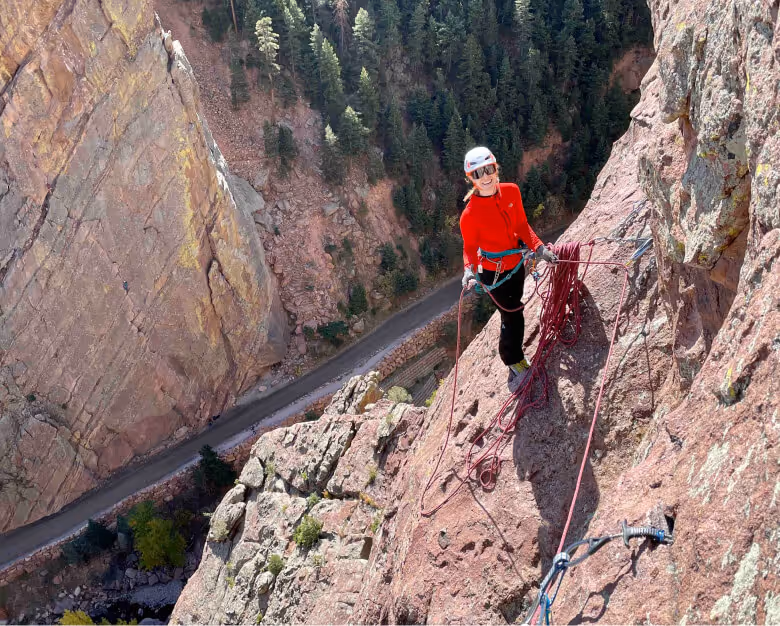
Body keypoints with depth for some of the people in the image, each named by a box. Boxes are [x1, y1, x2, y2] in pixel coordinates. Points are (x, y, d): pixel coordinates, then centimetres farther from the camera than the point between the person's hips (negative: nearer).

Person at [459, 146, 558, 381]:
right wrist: (469, 270, -31)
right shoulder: (470, 214, -27)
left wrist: (539, 248, -9)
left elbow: (522, 225, 0)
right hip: (494, 272, -6)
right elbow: (470, 247, -14)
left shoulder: (511, 191, -12)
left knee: (513, 307, 25)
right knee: (513, 316, 2)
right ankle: (515, 362, 28)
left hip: (516, 264, 6)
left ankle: (512, 355, 50)